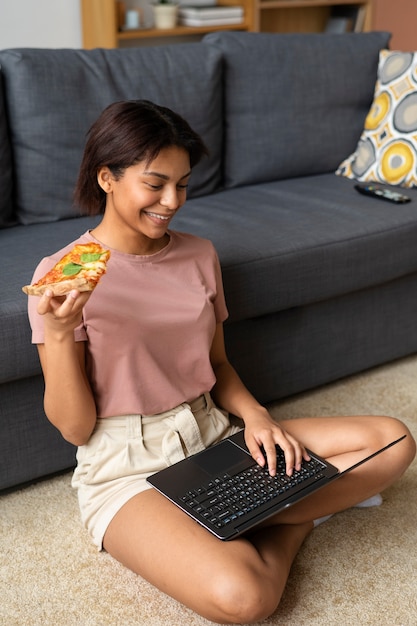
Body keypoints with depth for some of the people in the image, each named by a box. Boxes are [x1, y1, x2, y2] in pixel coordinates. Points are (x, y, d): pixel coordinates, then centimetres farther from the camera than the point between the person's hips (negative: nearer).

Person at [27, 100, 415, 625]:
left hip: (213, 436, 6)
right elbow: (74, 428, -9)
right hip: (127, 469, -5)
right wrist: (58, 334, -26)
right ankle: (291, 520, -3)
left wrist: (254, 415, -6)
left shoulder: (199, 255, 6)